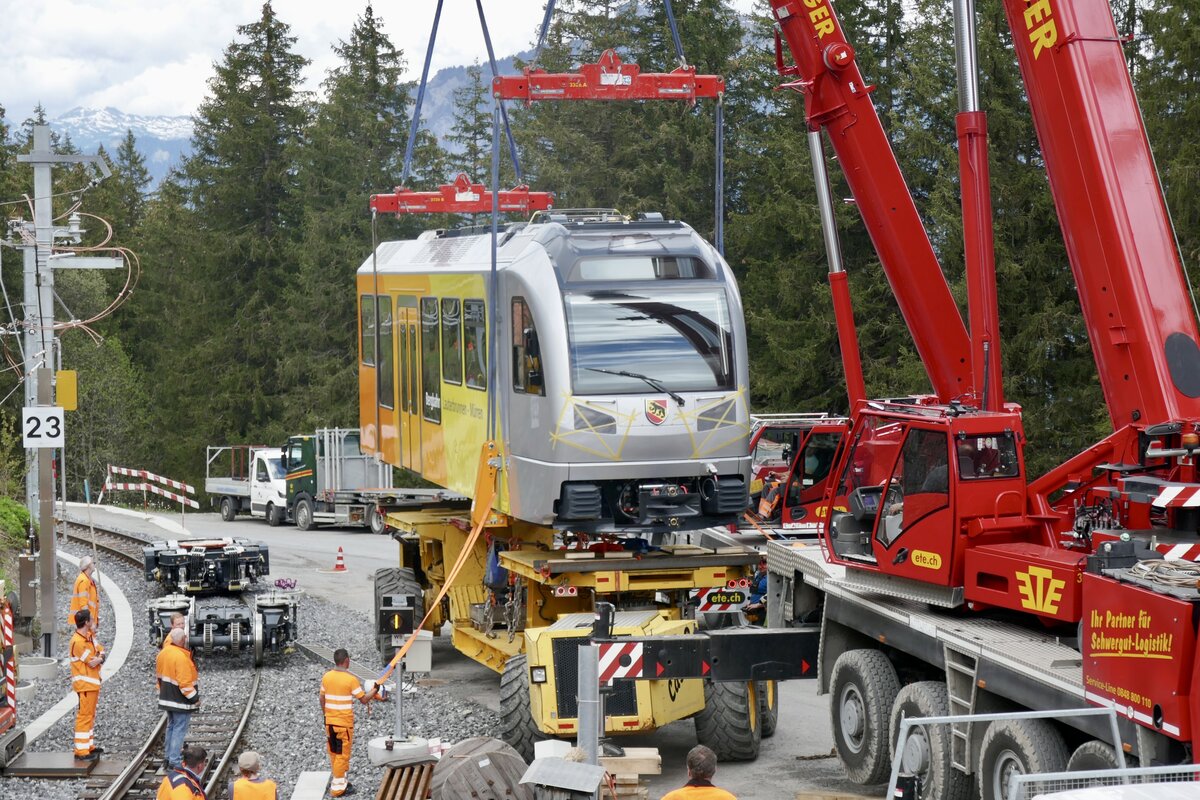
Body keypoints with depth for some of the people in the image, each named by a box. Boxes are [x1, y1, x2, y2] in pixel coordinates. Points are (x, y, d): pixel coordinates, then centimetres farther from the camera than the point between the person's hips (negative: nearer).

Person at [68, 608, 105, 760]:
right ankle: (81, 751, -7)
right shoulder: (77, 642, -21)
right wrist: (99, 657, 0)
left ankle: (89, 746, 27)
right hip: (85, 683, -10)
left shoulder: (90, 636, 10)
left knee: (90, 715, 17)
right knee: (84, 716, -8)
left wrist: (100, 658, -16)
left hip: (93, 682, 10)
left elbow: (100, 651, 7)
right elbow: (91, 661, -20)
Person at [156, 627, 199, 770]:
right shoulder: (181, 657, -25)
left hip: (167, 698, 9)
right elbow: (185, 682, -24)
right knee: (179, 729, -3)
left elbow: (159, 674, 14)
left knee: (171, 726, 19)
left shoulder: (164, 652, 2)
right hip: (181, 700, -9)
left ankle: (169, 756, 26)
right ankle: (174, 761, -3)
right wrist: (195, 698, -14)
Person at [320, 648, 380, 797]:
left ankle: (340, 780, 27)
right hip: (344, 723, -6)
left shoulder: (326, 677, 1)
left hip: (329, 722, 6)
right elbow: (364, 699, -11)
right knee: (342, 754, 3)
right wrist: (374, 690, 6)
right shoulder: (351, 679, -16)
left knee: (333, 753, 16)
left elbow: (322, 700, 10)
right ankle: (338, 787, 5)